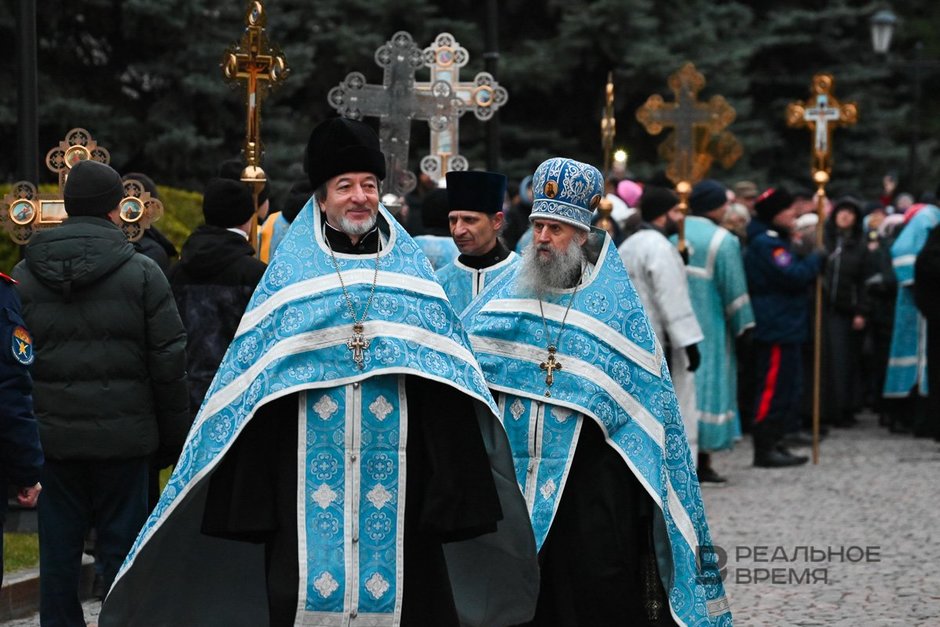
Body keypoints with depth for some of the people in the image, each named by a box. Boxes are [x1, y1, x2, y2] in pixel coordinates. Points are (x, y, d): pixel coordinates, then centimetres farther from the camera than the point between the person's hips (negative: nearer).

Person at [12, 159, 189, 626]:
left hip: (51, 432, 2)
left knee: (58, 546, 9)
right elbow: (168, 363, -5)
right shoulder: (142, 273, -4)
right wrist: (173, 437, 3)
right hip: (122, 433, -2)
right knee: (121, 544, 4)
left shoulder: (24, 275, 4)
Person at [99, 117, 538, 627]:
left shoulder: (412, 269, 10)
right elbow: (254, 391, 4)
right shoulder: (291, 271, 7)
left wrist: (453, 488, 0)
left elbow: (449, 375, 7)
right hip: (307, 482, -1)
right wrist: (248, 501, -2)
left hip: (397, 477, 1)